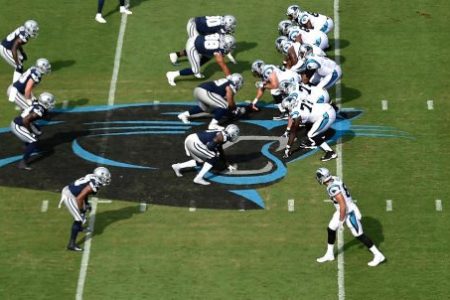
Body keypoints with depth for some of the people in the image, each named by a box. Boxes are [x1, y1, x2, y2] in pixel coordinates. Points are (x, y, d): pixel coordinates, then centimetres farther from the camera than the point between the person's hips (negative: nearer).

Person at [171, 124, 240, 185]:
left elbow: (221, 153, 35)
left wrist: (228, 165, 43)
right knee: (213, 158, -3)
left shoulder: (221, 134, 23)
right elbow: (210, 146, -18)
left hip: (189, 140, 9)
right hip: (194, 142, -9)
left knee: (200, 161, 25)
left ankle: (178, 166, 25)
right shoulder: (223, 136, -7)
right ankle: (199, 178, -6)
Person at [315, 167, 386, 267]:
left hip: (349, 212, -9)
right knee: (331, 229, 18)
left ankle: (378, 256, 14)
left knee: (359, 235, 2)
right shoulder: (335, 179, -3)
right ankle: (329, 254, 35)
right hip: (344, 210, 9)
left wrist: (341, 220, -17)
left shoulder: (333, 188, -30)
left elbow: (343, 205, -28)